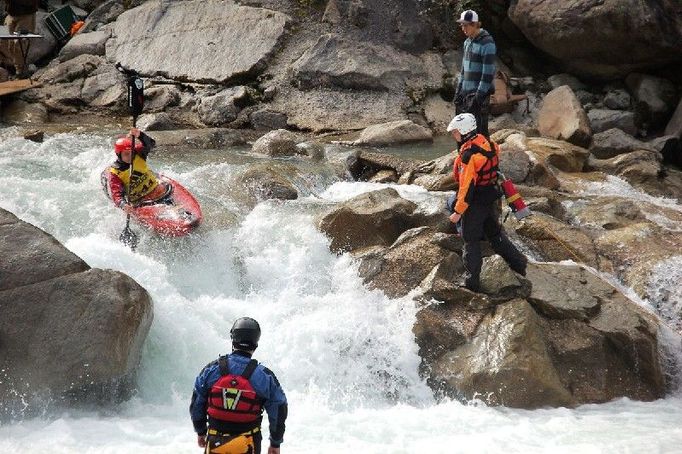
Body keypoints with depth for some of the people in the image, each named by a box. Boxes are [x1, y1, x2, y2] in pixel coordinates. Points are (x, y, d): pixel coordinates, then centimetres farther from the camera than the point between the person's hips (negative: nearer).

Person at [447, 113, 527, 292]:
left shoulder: (468, 154, -27)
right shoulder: (486, 142, -1)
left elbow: (467, 186, -26)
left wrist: (458, 211, -19)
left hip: (475, 203, -8)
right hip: (492, 199, 8)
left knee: (471, 241, 7)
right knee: (495, 233, 25)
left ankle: (472, 281, 16)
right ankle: (518, 262, 30)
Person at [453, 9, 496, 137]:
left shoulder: (487, 43, -14)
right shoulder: (467, 42, 12)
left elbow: (488, 72, -18)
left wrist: (479, 95, -20)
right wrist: (459, 90, 14)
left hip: (479, 93, -8)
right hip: (466, 93, 8)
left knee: (479, 131, -9)